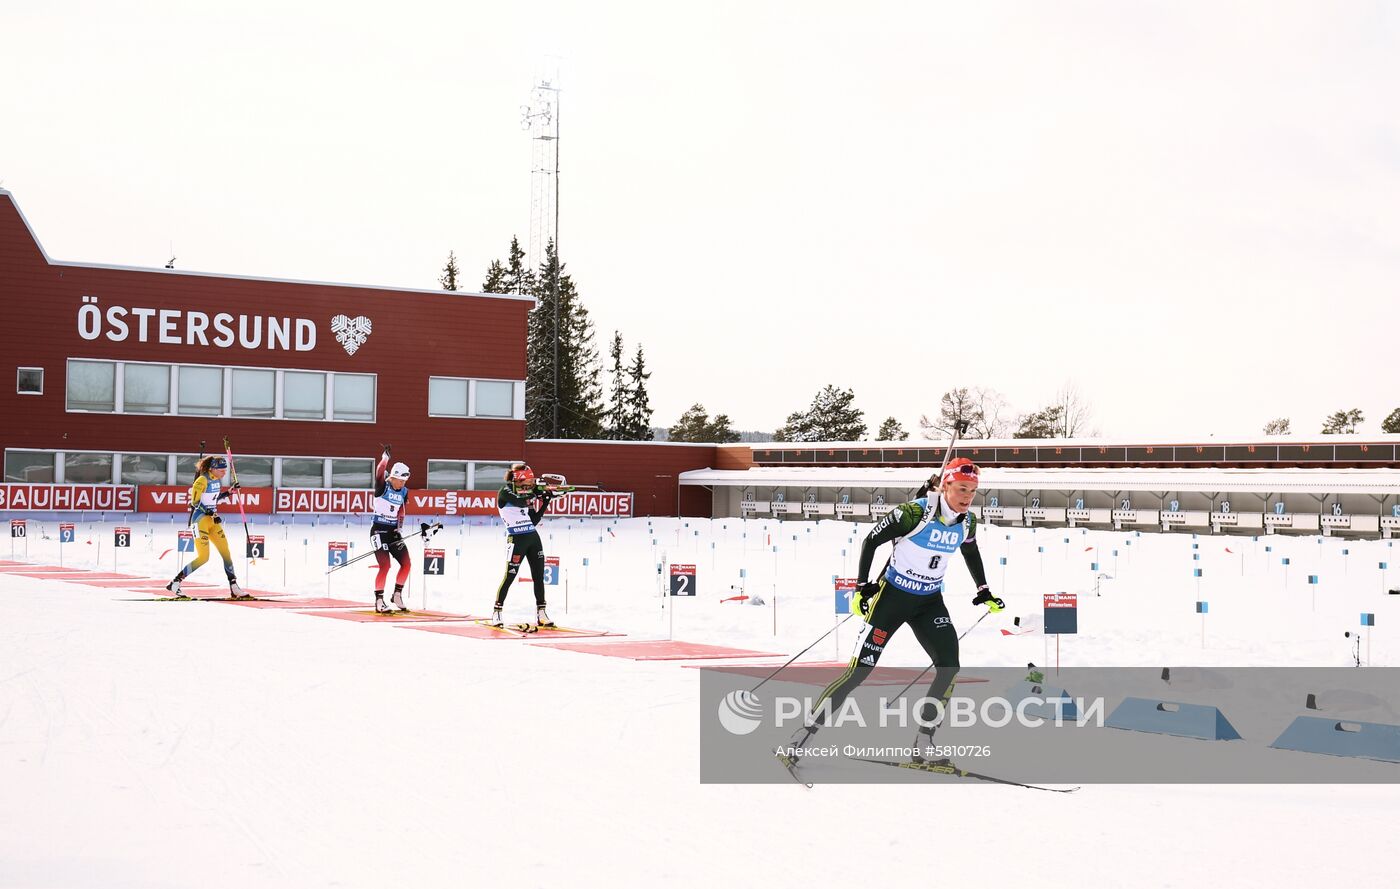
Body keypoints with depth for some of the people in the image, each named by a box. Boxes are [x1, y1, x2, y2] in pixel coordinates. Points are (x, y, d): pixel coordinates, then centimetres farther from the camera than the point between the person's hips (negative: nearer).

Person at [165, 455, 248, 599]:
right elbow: (194, 502, -16)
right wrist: (211, 514, -19)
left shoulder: (217, 480, 8)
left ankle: (234, 588, 6)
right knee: (203, 557, -10)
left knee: (225, 552, 3)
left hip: (213, 519, 8)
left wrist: (229, 492, 7)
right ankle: (174, 584, -1)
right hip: (200, 519, -8)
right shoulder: (202, 480, -16)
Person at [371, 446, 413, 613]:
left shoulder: (403, 492, 7)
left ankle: (397, 595, 18)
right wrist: (385, 458, -40)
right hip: (379, 529, -7)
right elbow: (379, 473, -30)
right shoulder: (383, 486, -10)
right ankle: (379, 601, -6)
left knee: (407, 564, 1)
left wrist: (399, 527, 5)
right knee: (385, 566, -16)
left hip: (393, 530, 7)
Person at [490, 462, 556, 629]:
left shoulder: (525, 494, 15)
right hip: (517, 539, -7)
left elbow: (534, 520, 12)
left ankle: (541, 614, 8)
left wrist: (545, 501, 6)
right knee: (510, 576, -6)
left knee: (539, 576, 4)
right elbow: (520, 502, -25)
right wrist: (538, 491, -17)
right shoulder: (505, 492, -5)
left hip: (533, 537, 7)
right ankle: (496, 612, 4)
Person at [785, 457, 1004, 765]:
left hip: (930, 602, 5)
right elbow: (871, 540, -13)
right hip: (892, 596, -5)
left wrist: (984, 592, 20)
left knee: (949, 667, -10)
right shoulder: (914, 513, -23)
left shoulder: (967, 522, -4)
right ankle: (803, 734, 2)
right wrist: (862, 586, -15)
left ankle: (923, 747, 1)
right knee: (859, 670, -8)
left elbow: (971, 552, 20)